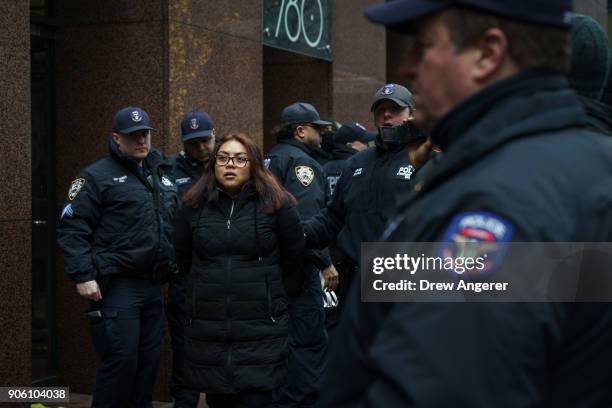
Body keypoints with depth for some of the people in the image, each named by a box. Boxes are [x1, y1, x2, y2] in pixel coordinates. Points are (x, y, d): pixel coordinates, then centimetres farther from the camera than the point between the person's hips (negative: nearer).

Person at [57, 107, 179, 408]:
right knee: (121, 360, -9)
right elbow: (71, 229, -10)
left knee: (148, 361, 10)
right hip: (117, 286, -7)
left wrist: (174, 264, 16)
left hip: (153, 286, 7)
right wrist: (83, 276, -18)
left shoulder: (162, 174, 17)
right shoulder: (98, 176, -4)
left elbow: (176, 226, 25)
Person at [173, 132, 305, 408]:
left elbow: (294, 256, 6)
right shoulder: (194, 205, 5)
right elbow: (182, 258, 18)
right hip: (207, 329, 3)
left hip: (260, 330, -3)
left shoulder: (277, 203, -4)